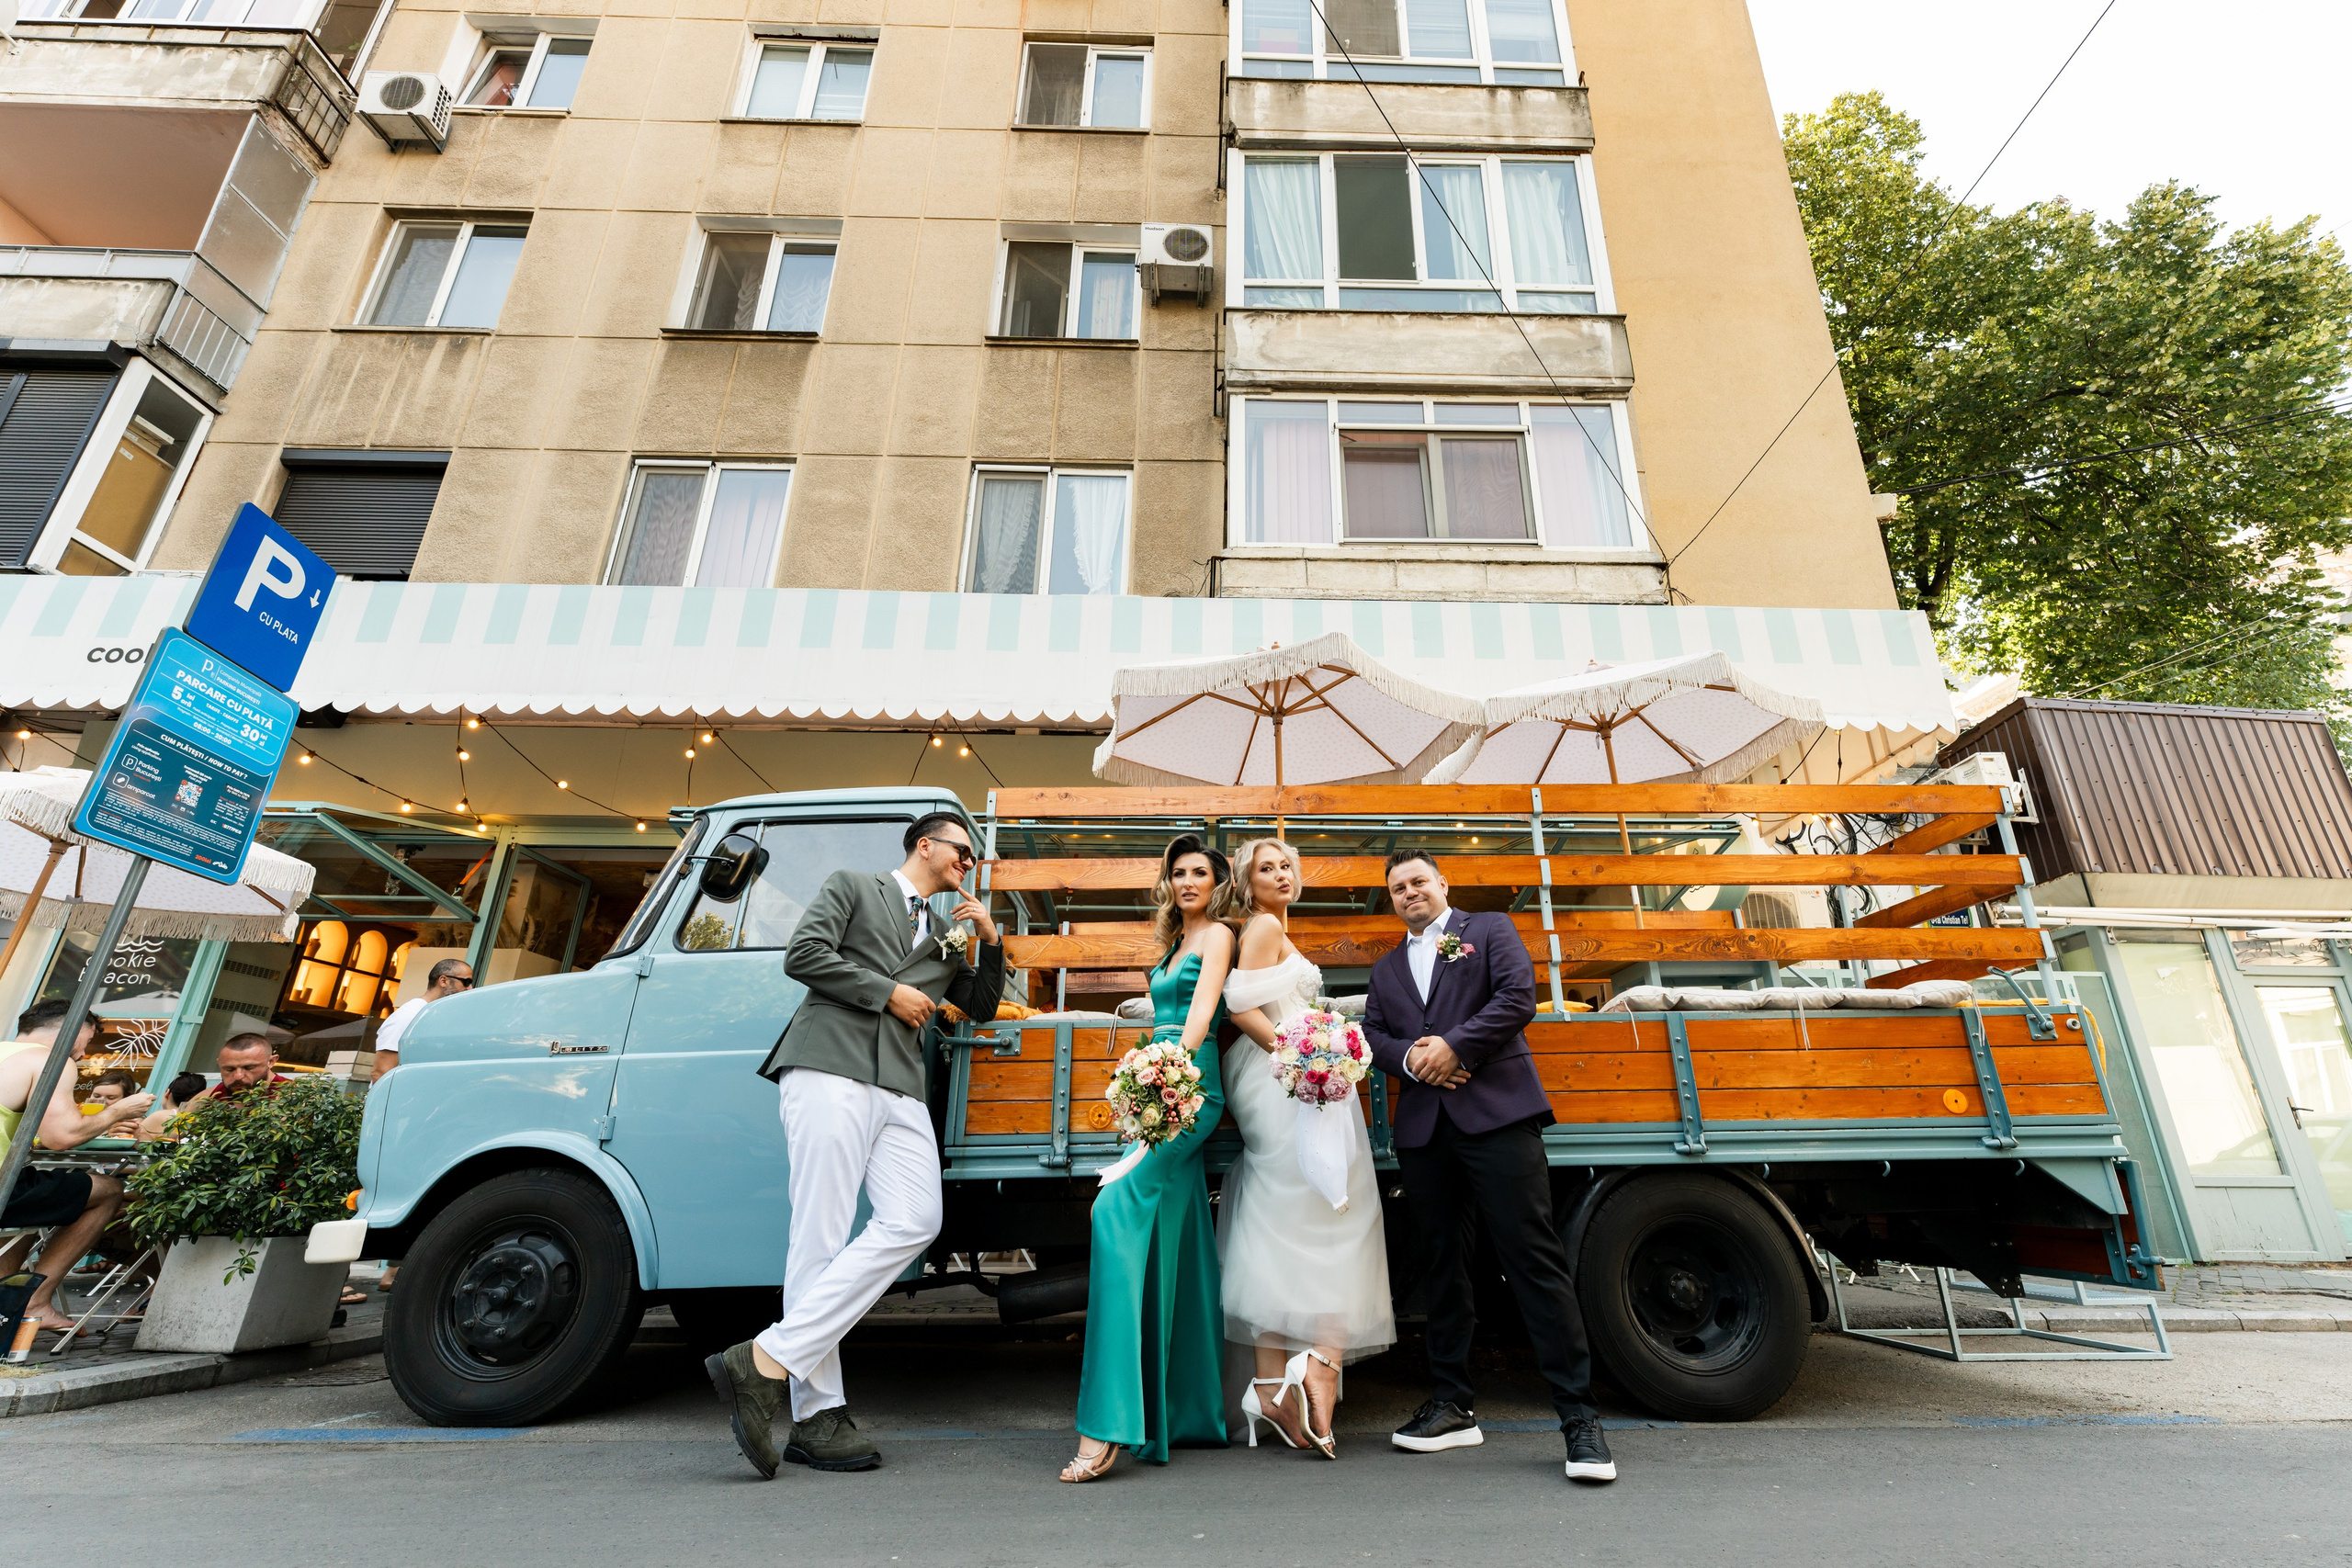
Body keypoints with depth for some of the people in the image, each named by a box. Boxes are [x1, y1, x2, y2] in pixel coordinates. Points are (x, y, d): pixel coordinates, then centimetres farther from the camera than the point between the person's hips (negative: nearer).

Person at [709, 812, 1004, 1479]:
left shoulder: (949, 935, 29)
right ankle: (817, 1413, -1)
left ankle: (767, 1360, -8)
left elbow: (982, 1007, 29)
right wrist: (889, 992, -2)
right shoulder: (851, 886, 12)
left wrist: (990, 941, 15)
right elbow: (803, 955, -2)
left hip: (899, 1092, 6)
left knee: (914, 1222, -12)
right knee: (821, 1239, -7)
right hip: (830, 1073, -6)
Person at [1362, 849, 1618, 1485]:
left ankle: (1579, 1417, 2)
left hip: (1496, 1114, -4)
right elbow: (1372, 1034, 12)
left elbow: (1519, 996, -5)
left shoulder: (1490, 931, 10)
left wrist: (1455, 1046, -12)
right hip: (1423, 1128, 5)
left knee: (1534, 1259, -7)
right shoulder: (1385, 969, 23)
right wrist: (1409, 1055, -9)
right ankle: (1453, 1405, 22)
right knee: (1444, 1263, 11)